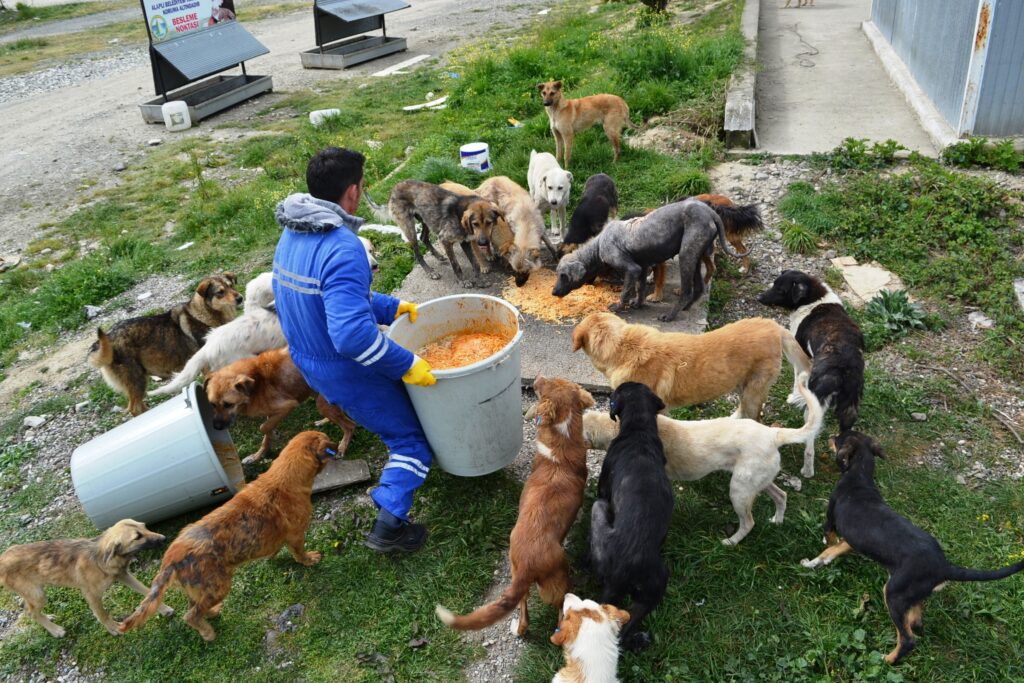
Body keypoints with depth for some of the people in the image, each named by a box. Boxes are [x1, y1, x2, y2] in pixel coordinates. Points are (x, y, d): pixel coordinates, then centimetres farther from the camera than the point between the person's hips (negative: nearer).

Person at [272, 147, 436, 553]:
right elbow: (353, 334, -40)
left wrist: (390, 307, 10)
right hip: (347, 372, -9)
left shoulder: (291, 235, -2)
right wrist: (406, 364, -29)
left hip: (307, 361, 9)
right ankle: (388, 527, 6)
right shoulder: (342, 248, -32)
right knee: (411, 439, 8)